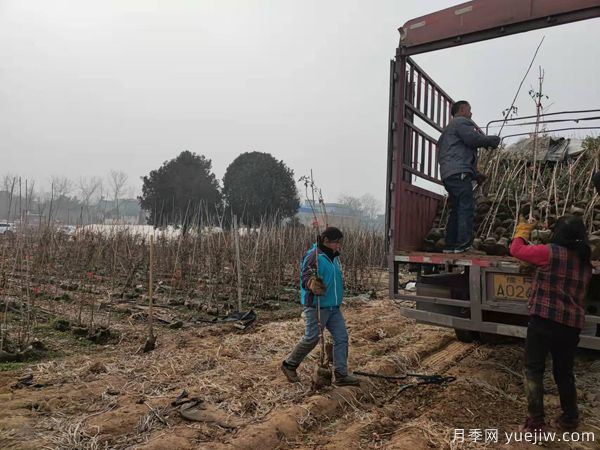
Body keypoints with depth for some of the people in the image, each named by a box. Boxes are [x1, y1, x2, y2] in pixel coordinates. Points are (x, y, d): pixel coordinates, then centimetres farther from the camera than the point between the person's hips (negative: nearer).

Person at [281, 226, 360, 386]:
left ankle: (341, 374, 12)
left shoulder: (333, 257, 12)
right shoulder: (314, 256, -17)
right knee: (311, 339, -1)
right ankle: (289, 365, 21)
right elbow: (305, 277, -24)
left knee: (342, 338, 4)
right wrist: (312, 283, -45)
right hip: (316, 307, -9)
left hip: (333, 307, 9)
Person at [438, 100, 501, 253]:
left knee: (456, 210, 10)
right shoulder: (461, 122, 4)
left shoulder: (449, 128, 35)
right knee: (467, 207, -14)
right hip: (459, 172, -10)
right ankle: (464, 244, -19)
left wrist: (474, 175, 27)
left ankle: (450, 245, 8)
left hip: (448, 174, 10)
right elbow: (473, 139, -14)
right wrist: (493, 140, 4)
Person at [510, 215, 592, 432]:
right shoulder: (585, 262, 9)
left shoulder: (550, 252, -13)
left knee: (534, 369, 4)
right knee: (564, 372, 20)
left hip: (544, 320, -6)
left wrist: (522, 231, 14)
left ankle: (535, 420, 4)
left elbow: (516, 250, -4)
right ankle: (570, 419, 30)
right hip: (572, 325, 6)